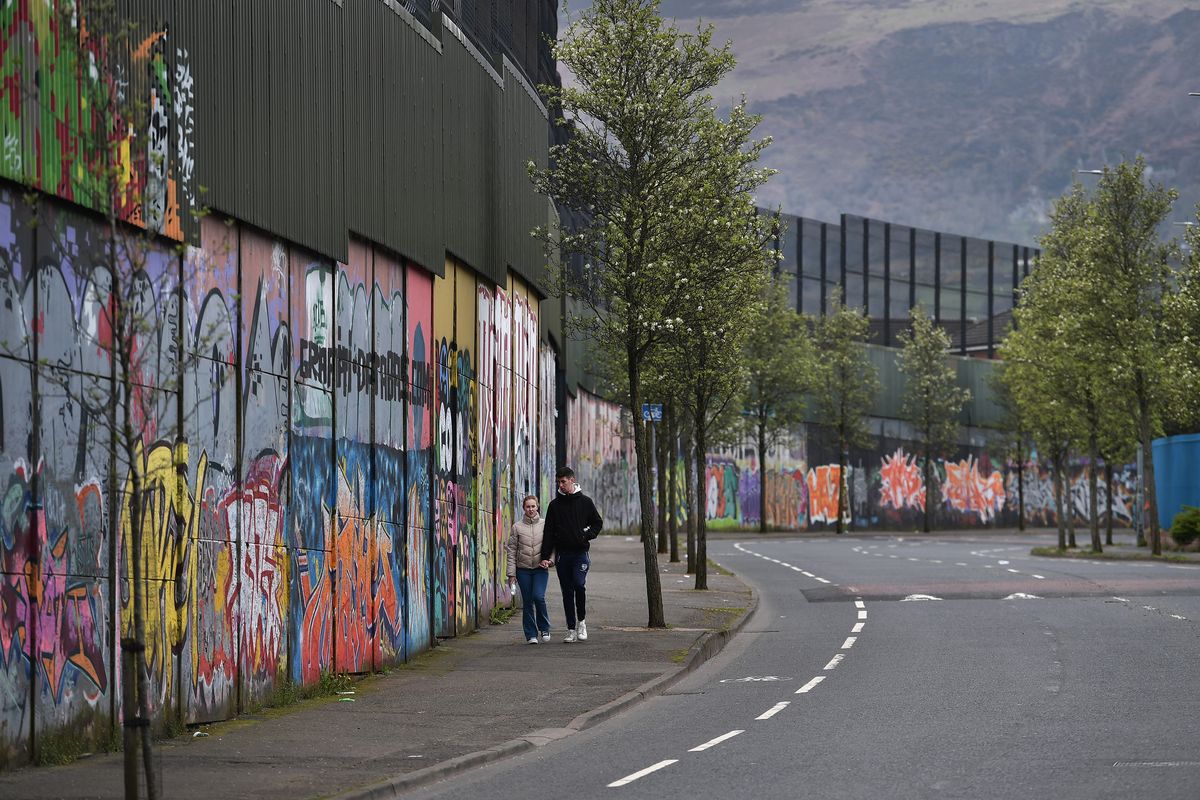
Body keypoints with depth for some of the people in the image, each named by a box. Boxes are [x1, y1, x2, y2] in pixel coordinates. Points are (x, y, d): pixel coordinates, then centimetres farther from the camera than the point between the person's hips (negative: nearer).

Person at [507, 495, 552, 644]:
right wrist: (511, 573, -1)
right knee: (527, 601, 2)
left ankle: (544, 628, 5)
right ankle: (531, 634, 10)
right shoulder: (517, 527, 2)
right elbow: (512, 551, 3)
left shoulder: (545, 525, 2)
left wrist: (550, 560, -11)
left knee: (539, 597, -16)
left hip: (540, 569, -1)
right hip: (523, 570, 1)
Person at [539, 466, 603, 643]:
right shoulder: (555, 505, 7)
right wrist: (545, 556, -2)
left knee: (579, 584, -20)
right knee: (567, 593, 4)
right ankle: (571, 629, 9)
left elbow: (598, 523, 11)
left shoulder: (585, 502, 4)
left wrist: (586, 535, -6)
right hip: (562, 554, 2)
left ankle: (581, 621, -1)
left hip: (580, 552, -2)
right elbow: (549, 532, 5)